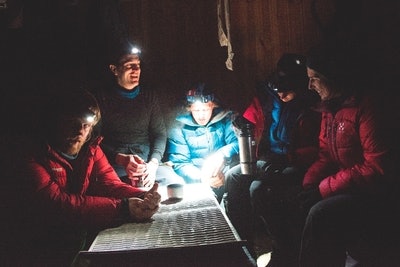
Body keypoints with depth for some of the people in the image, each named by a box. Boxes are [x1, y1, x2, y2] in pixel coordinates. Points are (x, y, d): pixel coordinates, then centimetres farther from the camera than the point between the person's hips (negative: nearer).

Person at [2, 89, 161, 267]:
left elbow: (110, 184, -5)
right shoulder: (31, 154, -12)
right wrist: (122, 208, -34)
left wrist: (142, 197, -28)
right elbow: (55, 204, -25)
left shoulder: (91, 149, 8)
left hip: (82, 242, 5)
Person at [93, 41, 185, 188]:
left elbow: (160, 133, 11)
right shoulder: (102, 97, 7)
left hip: (148, 161, 4)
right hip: (113, 163, -4)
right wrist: (121, 159, -16)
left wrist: (153, 163, -8)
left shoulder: (149, 95, 17)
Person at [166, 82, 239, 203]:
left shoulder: (225, 119, 8)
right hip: (197, 179, -1)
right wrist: (202, 177, -20)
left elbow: (238, 142, -6)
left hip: (225, 174, 1)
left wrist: (222, 155, -28)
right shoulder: (179, 128, 6)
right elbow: (179, 163, -1)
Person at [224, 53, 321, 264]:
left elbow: (316, 150, -17)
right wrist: (242, 125, -5)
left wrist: (285, 159, -27)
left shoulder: (311, 108, -14)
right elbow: (250, 119, 19)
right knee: (233, 177, -15)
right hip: (268, 160, 7)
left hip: (296, 165, -7)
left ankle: (285, 251, -11)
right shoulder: (266, 97, 4)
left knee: (259, 188, -28)